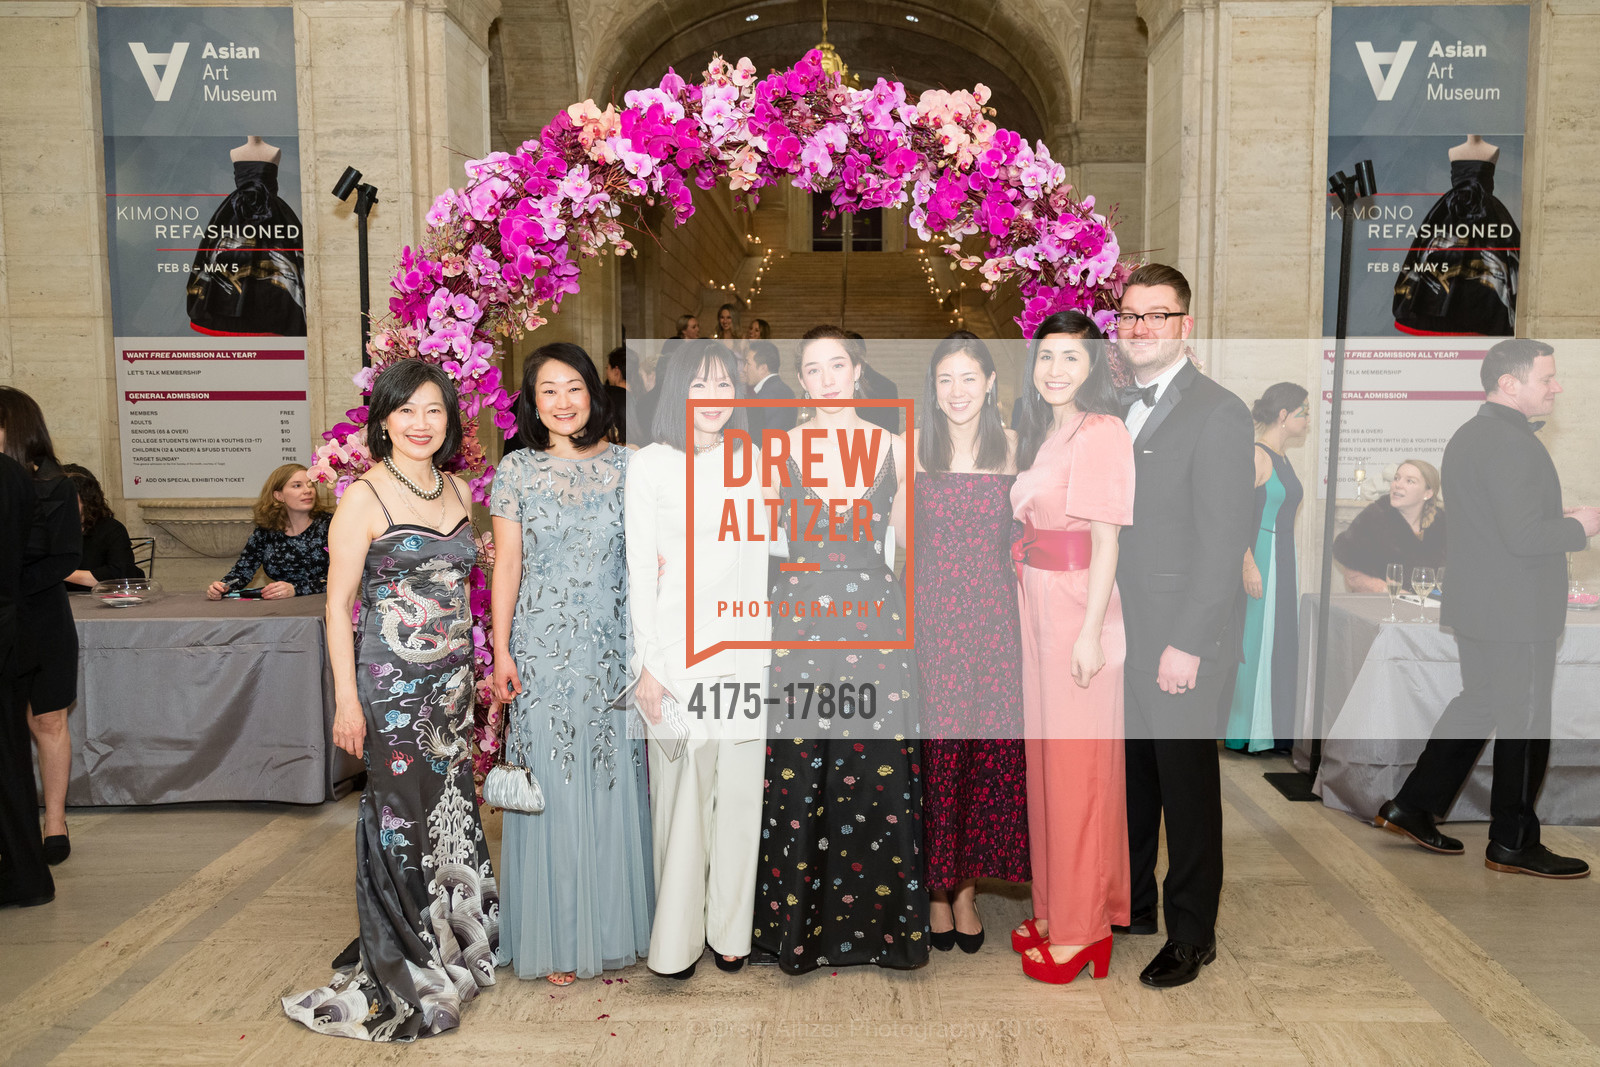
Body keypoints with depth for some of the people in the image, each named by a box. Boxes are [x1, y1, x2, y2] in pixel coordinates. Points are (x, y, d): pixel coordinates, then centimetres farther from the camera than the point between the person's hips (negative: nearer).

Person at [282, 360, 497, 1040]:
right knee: (400, 818, 3)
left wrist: (474, 672, 14)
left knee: (450, 814, 12)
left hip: (452, 679, 6)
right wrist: (345, 700, -12)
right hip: (391, 680, -6)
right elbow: (338, 604, -8)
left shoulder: (458, 491, 9)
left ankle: (451, 950, 30)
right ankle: (398, 980, 21)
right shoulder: (364, 497, -8)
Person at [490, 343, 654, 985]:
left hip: (614, 649, 1)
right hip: (544, 651, -1)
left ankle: (615, 926, 25)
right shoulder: (516, 471, 2)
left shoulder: (626, 465, 4)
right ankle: (556, 939, 19)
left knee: (614, 784, 8)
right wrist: (501, 651, -4)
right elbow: (506, 564, 1)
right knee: (552, 788, 5)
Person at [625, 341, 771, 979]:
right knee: (679, 794, 1)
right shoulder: (649, 465, 1)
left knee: (737, 791, 7)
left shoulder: (753, 464, 10)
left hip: (743, 647, 3)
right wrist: (648, 662, -6)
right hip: (675, 646, -3)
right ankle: (676, 938, 15)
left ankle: (729, 931, 21)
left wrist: (767, 653, 7)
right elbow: (641, 570, -2)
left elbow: (761, 562, 11)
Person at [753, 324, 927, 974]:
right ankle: (799, 925, 17)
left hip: (875, 614, 1)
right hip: (799, 617, 0)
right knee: (798, 773, 2)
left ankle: (879, 921, 18)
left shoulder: (893, 447, 6)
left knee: (878, 771, 2)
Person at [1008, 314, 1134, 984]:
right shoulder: (1043, 432, 15)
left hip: (1078, 608, -9)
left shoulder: (1100, 432, -11)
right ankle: (1056, 908, 26)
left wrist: (1090, 633, -19)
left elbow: (1105, 539, -16)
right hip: (1039, 603, 9)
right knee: (1046, 756, 14)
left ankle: (1084, 927, 13)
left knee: (1077, 764, -1)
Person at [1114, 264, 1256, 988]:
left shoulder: (1218, 413, -11)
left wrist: (1188, 644, -18)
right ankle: (1132, 904, 35)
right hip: (1120, 635, 7)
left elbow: (1224, 541, -15)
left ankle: (1192, 934, 23)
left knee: (1188, 790, 6)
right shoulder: (1119, 406, 12)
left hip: (1180, 640, -6)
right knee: (1129, 779, 17)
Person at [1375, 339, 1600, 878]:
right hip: (1517, 611, -9)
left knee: (1476, 704, 19)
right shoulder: (1513, 443, -20)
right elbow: (1523, 537, -25)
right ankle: (1513, 843, 15)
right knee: (1525, 724, 3)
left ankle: (1413, 807, 22)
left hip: (1476, 605, 10)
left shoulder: (1467, 435, 12)